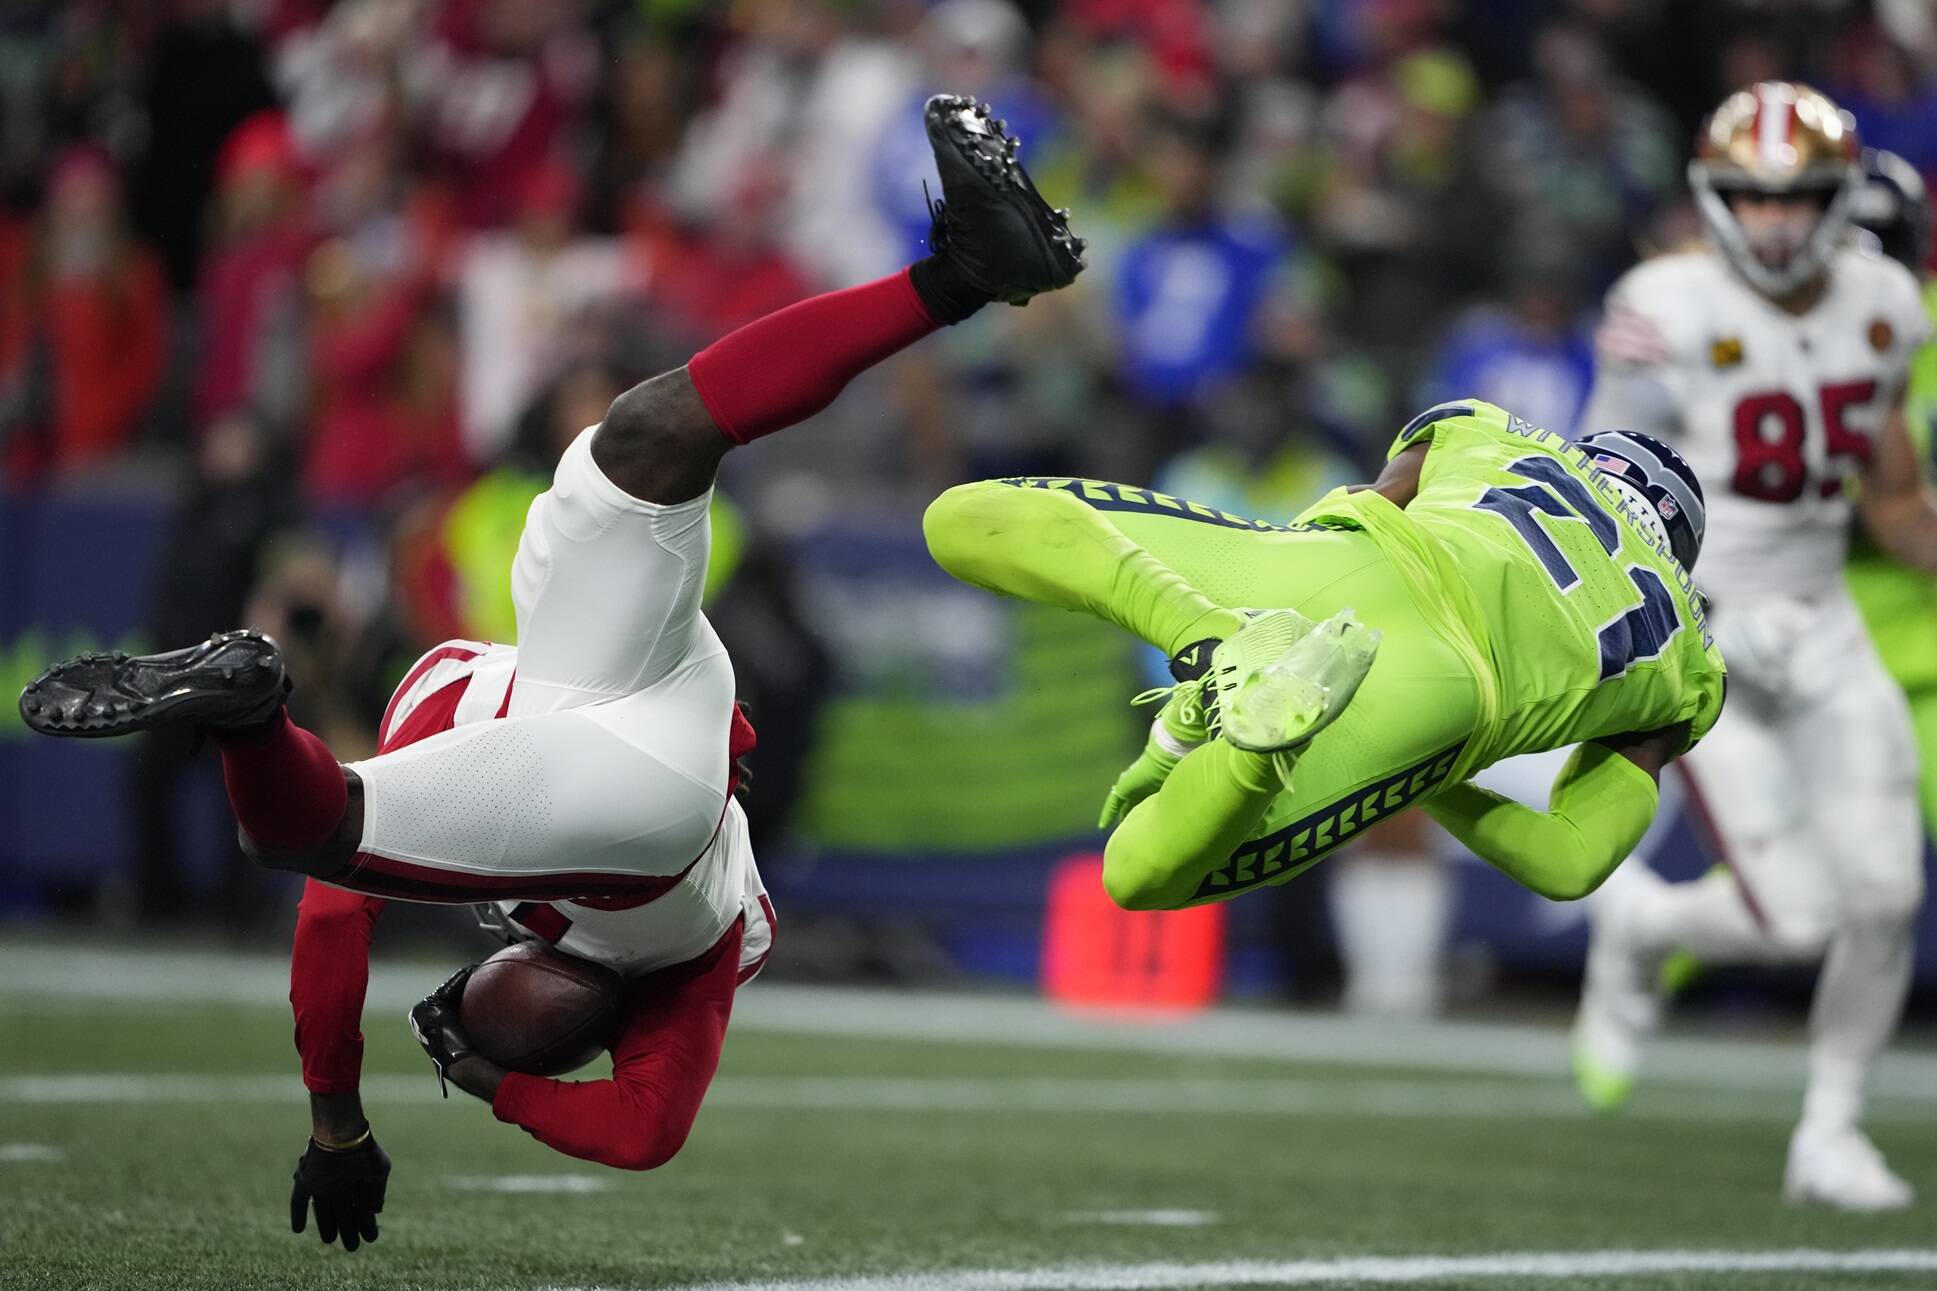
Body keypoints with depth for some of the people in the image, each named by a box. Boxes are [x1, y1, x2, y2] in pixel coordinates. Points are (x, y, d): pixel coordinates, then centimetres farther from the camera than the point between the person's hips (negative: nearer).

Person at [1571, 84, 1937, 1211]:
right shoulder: (1674, 314, -16)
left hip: (1821, 624, 5)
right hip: (1696, 629, -5)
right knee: (1794, 919, -13)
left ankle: (1830, 1131, 17)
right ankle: (1635, 924, 21)